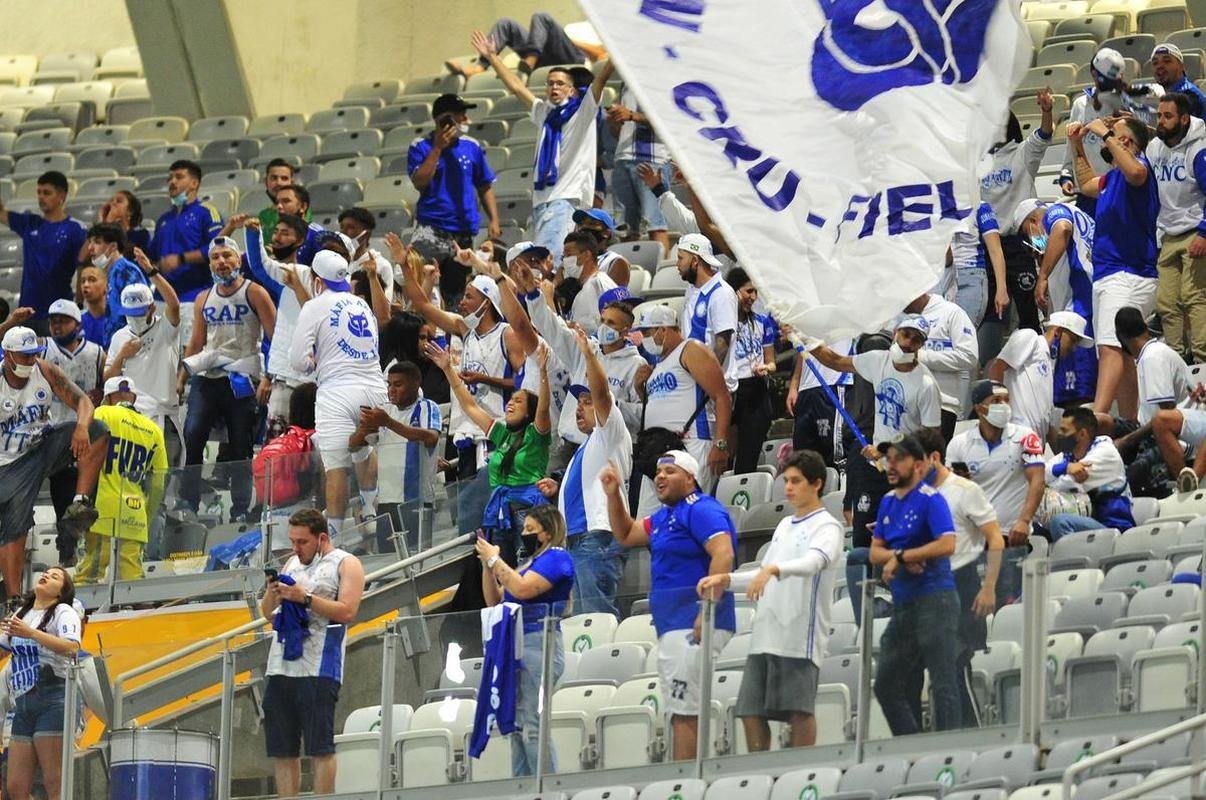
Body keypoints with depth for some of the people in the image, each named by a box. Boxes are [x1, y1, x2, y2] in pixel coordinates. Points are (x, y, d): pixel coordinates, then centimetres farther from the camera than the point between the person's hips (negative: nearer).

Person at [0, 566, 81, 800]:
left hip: (53, 700, -7)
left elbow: (72, 648, -17)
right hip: (23, 705, 7)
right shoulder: (21, 613, 23)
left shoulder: (63, 612, 1)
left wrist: (31, 633, -23)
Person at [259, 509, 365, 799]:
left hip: (318, 669, -7)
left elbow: (347, 612, -10)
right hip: (281, 666, 7)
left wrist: (305, 598, -14)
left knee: (319, 748, -9)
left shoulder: (345, 565, 2)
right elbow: (267, 612, 23)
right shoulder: (292, 564, 21)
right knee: (282, 750, 4)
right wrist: (272, 593, 2)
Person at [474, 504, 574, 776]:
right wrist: (487, 564, 11)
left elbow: (522, 589, -18)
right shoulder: (530, 560, 22)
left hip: (540, 643, -9)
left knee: (533, 726, -14)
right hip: (516, 645, 9)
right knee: (517, 726, 6)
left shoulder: (557, 558, -4)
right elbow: (494, 600, 24)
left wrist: (494, 560, -7)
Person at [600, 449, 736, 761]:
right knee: (680, 712, 12)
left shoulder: (701, 510, -10)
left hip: (693, 627, -11)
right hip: (672, 627, 11)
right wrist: (613, 495, 19)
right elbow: (626, 535, 34)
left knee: (684, 711, -14)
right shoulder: (665, 516, 21)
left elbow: (723, 555, -23)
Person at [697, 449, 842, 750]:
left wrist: (773, 569, -39)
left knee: (799, 711, -11)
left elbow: (814, 561, -23)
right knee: (751, 712, 3)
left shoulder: (827, 527, -2)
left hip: (800, 637, -8)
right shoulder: (785, 526, 23)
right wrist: (725, 580, 13)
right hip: (765, 635, 8)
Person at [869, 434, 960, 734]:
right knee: (887, 685, 12)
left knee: (942, 681, -9)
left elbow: (947, 544, -21)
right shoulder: (888, 501, 15)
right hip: (902, 605, 9)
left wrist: (900, 557, -15)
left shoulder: (930, 500, -8)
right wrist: (904, 559, -8)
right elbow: (875, 552, 13)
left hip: (934, 599, -9)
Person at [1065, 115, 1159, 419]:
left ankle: (1096, 417, -38)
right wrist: (1078, 146, 35)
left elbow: (1136, 172, -35)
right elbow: (1088, 184, 44)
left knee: (1111, 347, -24)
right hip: (1106, 277, 11)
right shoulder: (1113, 176, 21)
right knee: (1121, 354, 13)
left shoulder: (1137, 163, -8)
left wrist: (1104, 134, -27)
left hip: (1128, 276, -11)